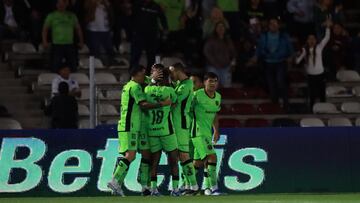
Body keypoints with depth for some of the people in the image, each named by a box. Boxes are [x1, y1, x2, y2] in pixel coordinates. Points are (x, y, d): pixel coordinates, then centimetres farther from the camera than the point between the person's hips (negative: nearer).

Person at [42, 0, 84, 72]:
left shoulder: (72, 16, 13)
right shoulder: (51, 16, 6)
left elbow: (78, 28, 19)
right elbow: (45, 29, 6)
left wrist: (81, 41, 11)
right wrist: (45, 41, -6)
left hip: (70, 45, 2)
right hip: (57, 45, -2)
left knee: (73, 68, 1)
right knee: (55, 68, -8)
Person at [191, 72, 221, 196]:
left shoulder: (218, 97, 10)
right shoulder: (197, 95, -13)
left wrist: (216, 131, 23)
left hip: (208, 133, 8)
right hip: (198, 131, -8)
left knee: (198, 162, 12)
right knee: (212, 157, -18)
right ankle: (213, 187, -17)